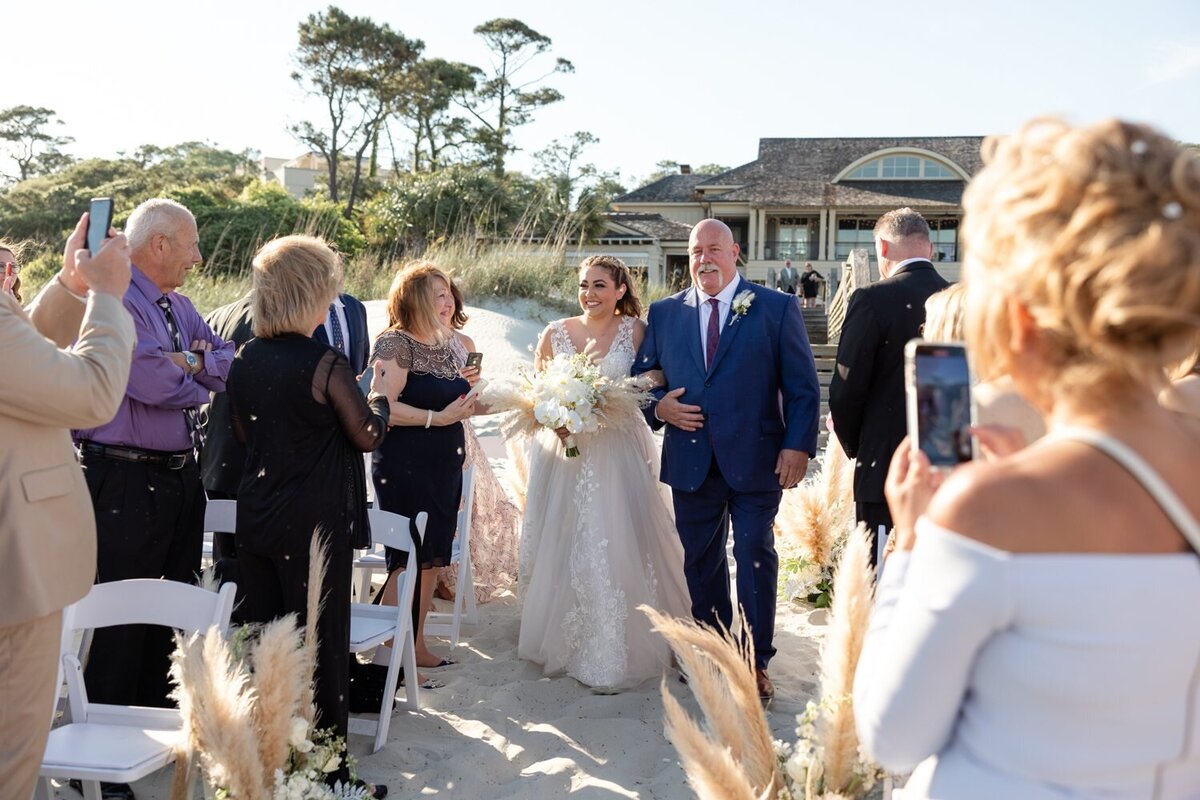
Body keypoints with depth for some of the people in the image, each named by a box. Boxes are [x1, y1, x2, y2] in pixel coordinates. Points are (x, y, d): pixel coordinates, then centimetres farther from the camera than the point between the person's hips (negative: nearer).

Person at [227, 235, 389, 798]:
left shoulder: (245, 359, 2)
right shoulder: (326, 364, -18)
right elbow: (368, 436, -9)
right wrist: (380, 393, 9)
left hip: (256, 517, 7)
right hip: (316, 524, -6)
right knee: (323, 645, 5)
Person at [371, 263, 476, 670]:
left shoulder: (452, 343, 13)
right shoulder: (395, 343, -11)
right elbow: (384, 406, -22)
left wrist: (472, 401, 10)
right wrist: (438, 418, -22)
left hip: (444, 465, 8)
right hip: (405, 464, -8)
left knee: (431, 559, 13)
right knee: (407, 560, -2)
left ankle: (417, 644, 24)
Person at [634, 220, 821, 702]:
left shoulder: (777, 309, 1)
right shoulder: (664, 313, 10)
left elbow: (802, 386, -1)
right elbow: (642, 377, 14)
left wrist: (798, 445, -11)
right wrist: (659, 407, -7)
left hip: (755, 460, -3)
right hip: (690, 461, 3)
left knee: (756, 559, 2)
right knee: (700, 564, 12)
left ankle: (756, 663, 15)